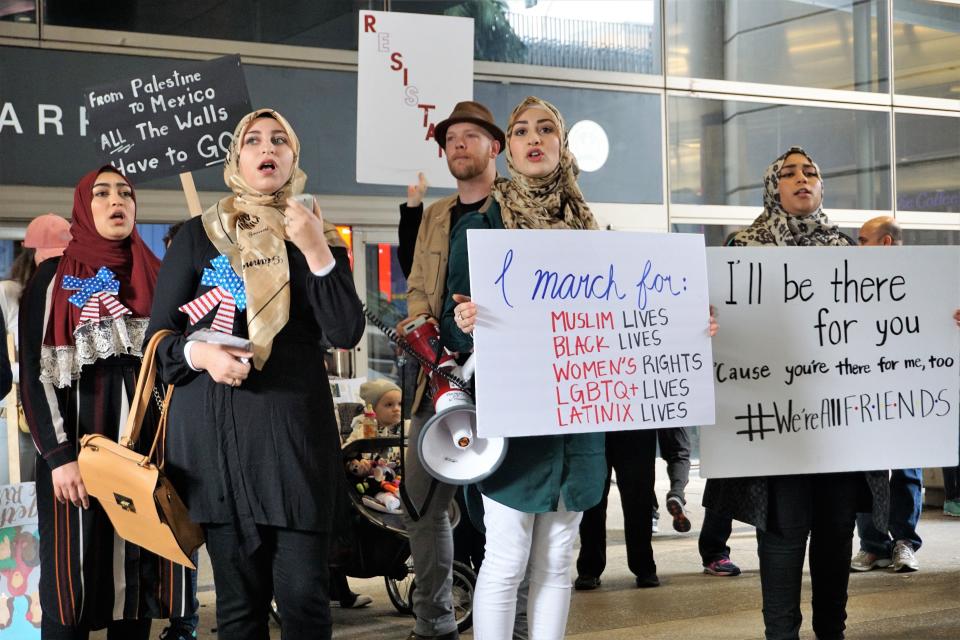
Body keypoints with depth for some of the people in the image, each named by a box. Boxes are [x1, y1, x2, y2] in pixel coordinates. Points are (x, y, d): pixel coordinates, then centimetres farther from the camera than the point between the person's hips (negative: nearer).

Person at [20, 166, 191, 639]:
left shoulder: (156, 278, 13)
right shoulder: (52, 277, 3)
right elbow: (33, 372, -3)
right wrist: (58, 455, -13)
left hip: (147, 447, 3)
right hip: (79, 446, -3)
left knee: (138, 577, 4)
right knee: (71, 583, -3)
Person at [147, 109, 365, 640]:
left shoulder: (318, 236, 11)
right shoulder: (198, 236, 8)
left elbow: (346, 333, -1)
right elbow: (160, 334, 8)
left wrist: (317, 252, -10)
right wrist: (202, 354, -12)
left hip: (296, 426, 0)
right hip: (215, 428, 0)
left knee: (303, 591, -4)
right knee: (239, 596, 3)